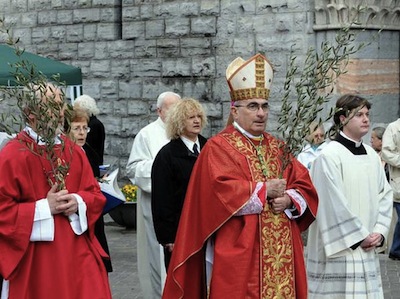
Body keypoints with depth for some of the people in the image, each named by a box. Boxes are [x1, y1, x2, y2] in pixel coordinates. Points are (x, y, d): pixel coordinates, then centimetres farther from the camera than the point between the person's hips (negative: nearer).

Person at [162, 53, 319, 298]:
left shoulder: (278, 148, 17)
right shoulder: (219, 147, -3)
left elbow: (305, 187, 11)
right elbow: (222, 192, -18)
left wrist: (290, 199, -10)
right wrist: (264, 190, -11)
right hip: (237, 256, -6)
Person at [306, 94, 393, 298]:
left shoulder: (372, 156, 10)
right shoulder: (329, 157, -12)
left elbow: (385, 195, 11)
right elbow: (333, 205, -14)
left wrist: (379, 232, -1)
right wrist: (360, 237, -11)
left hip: (367, 251, 7)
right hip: (339, 249, -6)